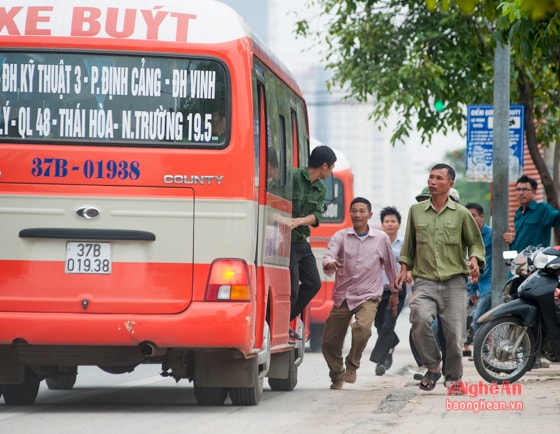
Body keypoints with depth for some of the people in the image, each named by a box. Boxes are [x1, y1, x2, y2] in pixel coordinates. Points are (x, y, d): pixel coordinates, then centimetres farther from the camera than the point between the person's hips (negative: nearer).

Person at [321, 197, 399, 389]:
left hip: (368, 296, -2)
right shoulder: (340, 236, -1)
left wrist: (394, 291, 22)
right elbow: (328, 255, -16)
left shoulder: (381, 238, 1)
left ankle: (352, 366, -6)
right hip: (343, 295, 2)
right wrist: (330, 264, -41)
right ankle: (337, 375, 30)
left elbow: (390, 265, 14)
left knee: (363, 327, -30)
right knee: (329, 341, 3)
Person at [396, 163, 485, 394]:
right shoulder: (416, 211, 12)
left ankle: (454, 378, 16)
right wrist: (404, 268, 13)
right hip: (424, 281, 1)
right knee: (420, 319, -26)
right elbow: (409, 243, 22)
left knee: (454, 332, -4)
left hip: (454, 281, 0)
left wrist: (475, 260, -6)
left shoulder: (461, 213, 6)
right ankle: (432, 366, -5)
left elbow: (475, 242, 13)